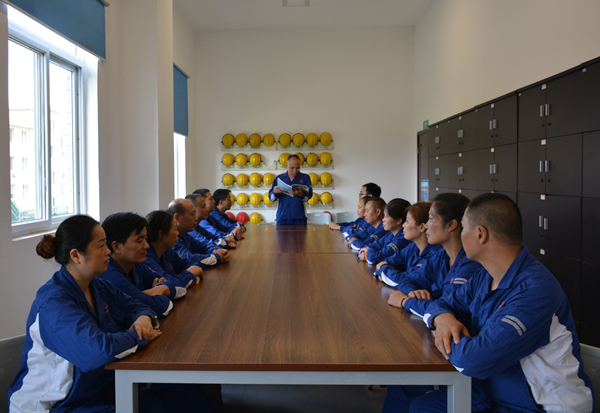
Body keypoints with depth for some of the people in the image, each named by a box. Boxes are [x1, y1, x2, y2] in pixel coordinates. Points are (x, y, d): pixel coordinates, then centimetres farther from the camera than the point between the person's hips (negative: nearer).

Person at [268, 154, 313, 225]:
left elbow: (309, 196, -5)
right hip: (282, 217, 1)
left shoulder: (305, 178, 7)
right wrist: (275, 192, -17)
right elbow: (271, 198, 7)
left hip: (299, 217, -1)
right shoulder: (279, 178, 10)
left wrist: (300, 194, -27)